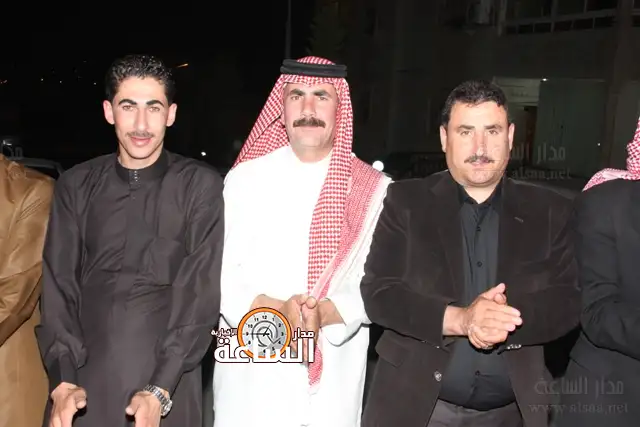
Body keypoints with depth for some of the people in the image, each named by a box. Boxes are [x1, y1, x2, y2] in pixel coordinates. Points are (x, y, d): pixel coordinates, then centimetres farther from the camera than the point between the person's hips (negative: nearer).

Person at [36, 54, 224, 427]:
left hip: (167, 386, -2)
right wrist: (63, 381, -9)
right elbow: (59, 287, 2)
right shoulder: (76, 186, 5)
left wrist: (160, 390, -15)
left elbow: (200, 293, -8)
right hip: (86, 383, 2)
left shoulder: (200, 186, -3)